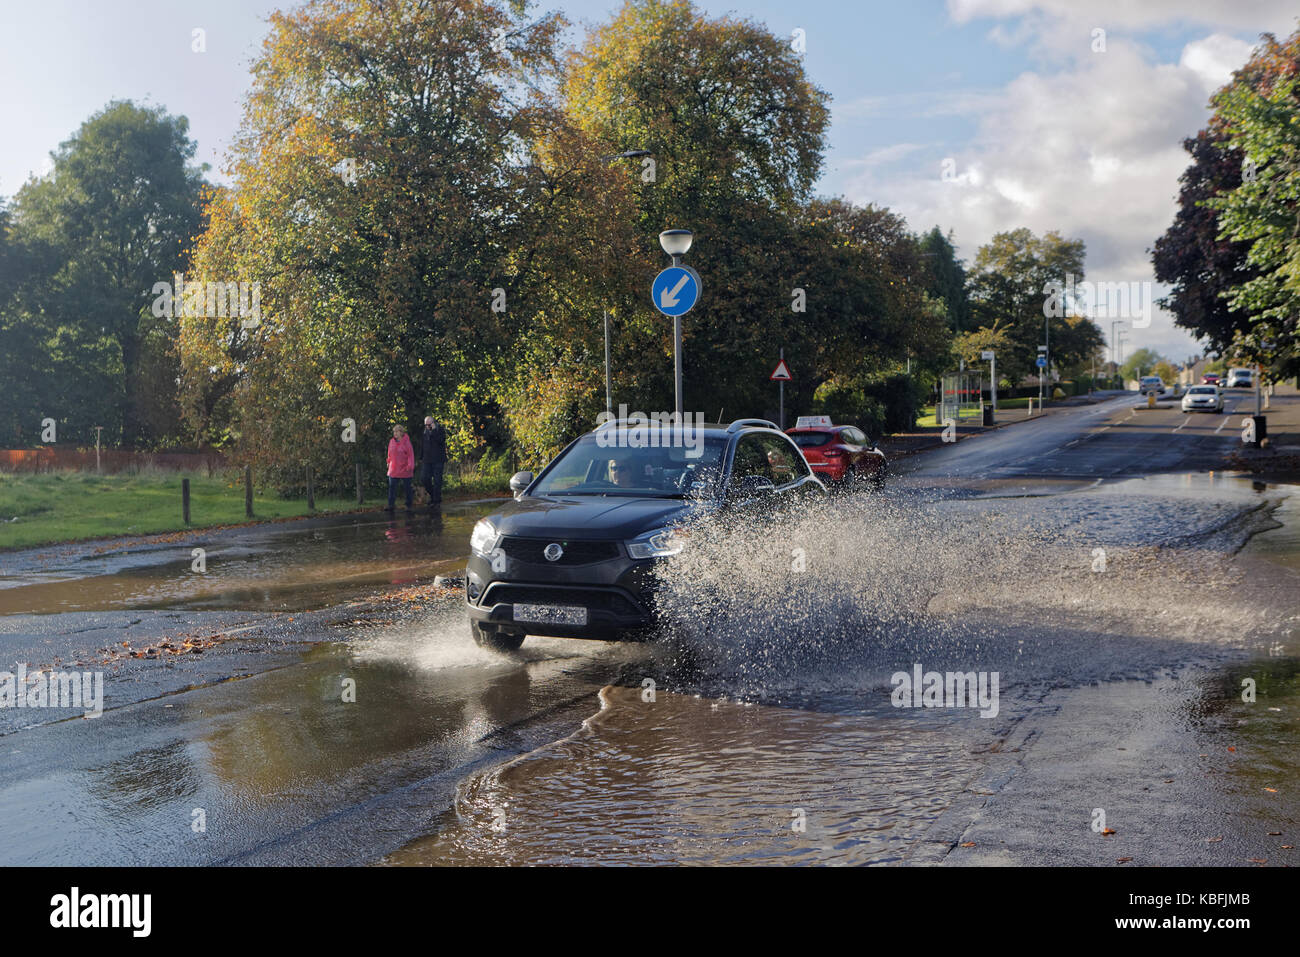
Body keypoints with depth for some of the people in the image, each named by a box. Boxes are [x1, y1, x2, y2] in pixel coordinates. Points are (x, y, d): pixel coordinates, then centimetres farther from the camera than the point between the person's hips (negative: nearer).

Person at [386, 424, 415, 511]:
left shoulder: (406, 442, -9)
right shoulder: (392, 441, 6)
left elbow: (411, 455, -11)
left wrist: (410, 465, -18)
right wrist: (389, 462, 14)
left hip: (404, 470, -4)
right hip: (393, 470, 4)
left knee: (407, 487, 5)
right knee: (392, 487, 0)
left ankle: (409, 506, 14)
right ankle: (390, 505, 4)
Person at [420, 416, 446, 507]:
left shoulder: (440, 430, -3)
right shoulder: (424, 431, 10)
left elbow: (441, 441, -21)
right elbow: (421, 446, 19)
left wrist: (434, 430, -19)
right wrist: (421, 458, 17)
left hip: (438, 460, -4)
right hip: (427, 460, 4)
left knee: (437, 481, -3)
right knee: (424, 479, -2)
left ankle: (436, 500, 4)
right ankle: (432, 494, 19)